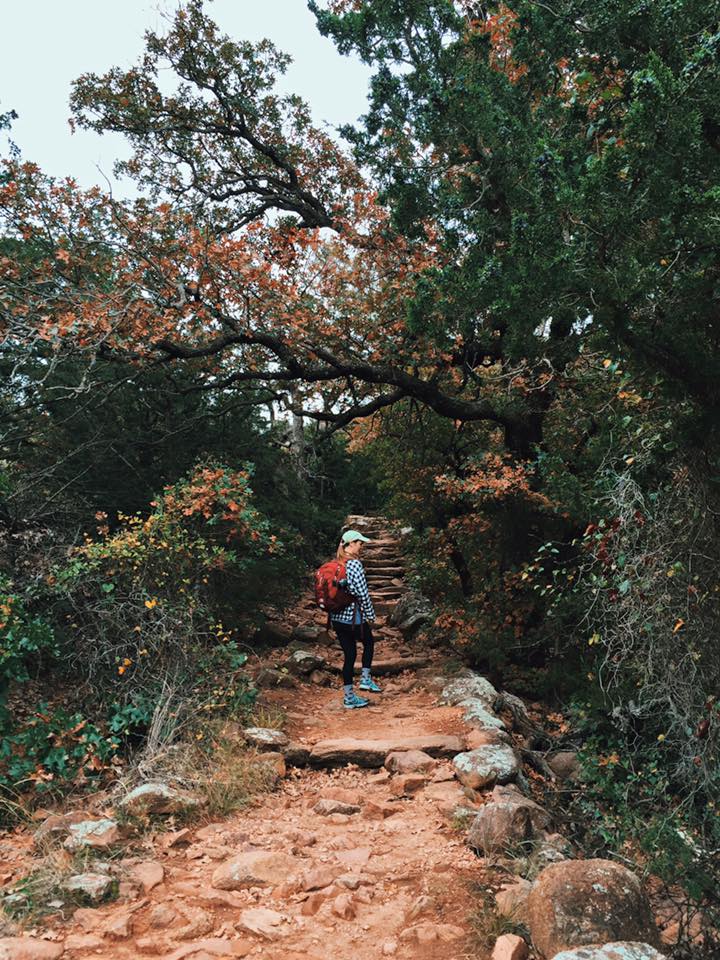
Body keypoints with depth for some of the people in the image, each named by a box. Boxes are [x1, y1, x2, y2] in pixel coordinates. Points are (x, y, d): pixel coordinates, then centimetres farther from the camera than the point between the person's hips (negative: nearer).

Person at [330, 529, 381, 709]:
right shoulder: (354, 564, -16)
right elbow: (363, 593, -16)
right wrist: (370, 615, -6)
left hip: (336, 617, 7)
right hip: (353, 616, -7)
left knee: (349, 654, 13)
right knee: (369, 642, 21)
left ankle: (348, 697, 16)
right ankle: (366, 679, 17)